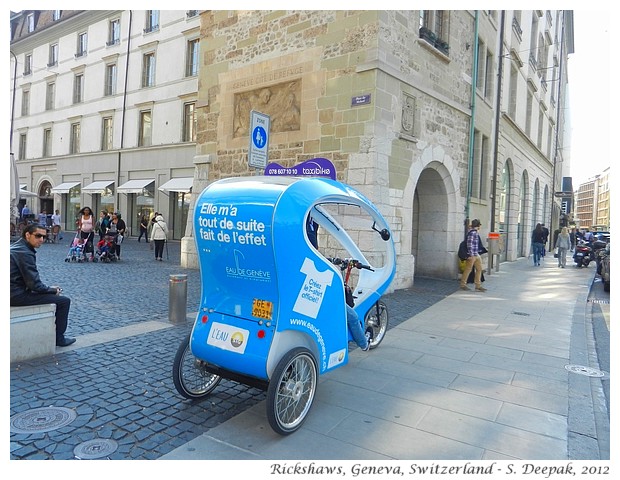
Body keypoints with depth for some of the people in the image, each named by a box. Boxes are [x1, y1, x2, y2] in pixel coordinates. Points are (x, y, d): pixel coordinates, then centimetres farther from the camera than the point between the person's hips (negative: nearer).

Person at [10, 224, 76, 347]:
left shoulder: (15, 247, 12)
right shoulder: (25, 253, -19)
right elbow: (34, 284, -20)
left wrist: (49, 288, 10)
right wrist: (52, 290, -2)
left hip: (14, 292, 11)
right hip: (17, 296, -10)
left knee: (49, 293, 28)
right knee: (64, 301, -6)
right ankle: (58, 338, 9)